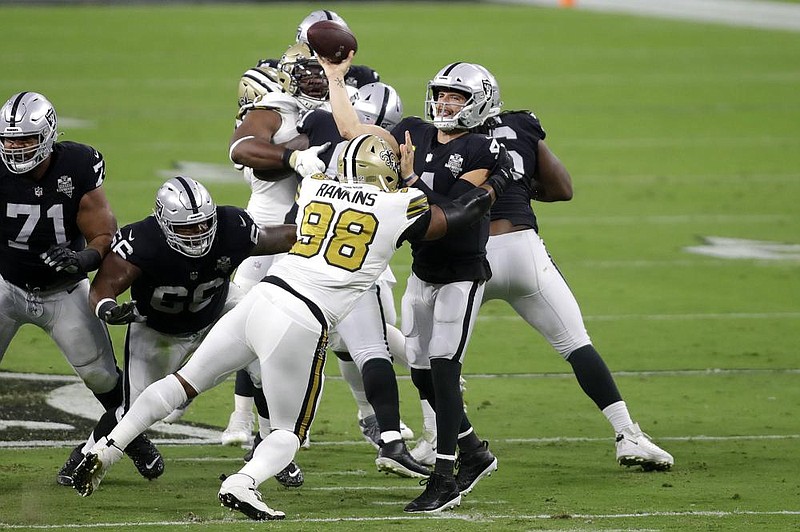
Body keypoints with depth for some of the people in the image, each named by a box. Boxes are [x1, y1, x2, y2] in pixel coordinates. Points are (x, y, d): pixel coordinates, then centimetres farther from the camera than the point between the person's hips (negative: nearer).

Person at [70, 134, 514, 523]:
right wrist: (495, 184, 34)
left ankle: (106, 449, 11)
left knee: (183, 383, 17)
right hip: (302, 327, -4)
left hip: (260, 299, 4)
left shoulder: (315, 188, 13)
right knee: (289, 433, 10)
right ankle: (243, 483, -17)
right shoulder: (398, 210, 1)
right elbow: (459, 215, 17)